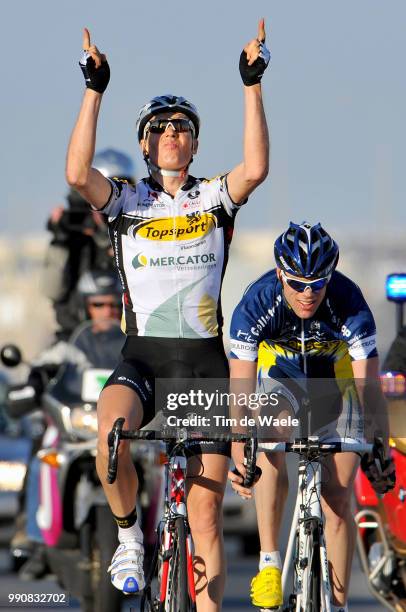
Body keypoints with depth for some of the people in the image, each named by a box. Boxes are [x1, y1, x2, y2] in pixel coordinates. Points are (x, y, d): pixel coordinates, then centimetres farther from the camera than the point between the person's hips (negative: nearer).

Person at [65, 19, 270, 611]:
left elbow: (255, 169, -15)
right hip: (142, 358, -1)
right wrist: (95, 89, -19)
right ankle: (129, 535, -8)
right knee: (111, 434, -34)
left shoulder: (215, 199, 7)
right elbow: (78, 173, -16)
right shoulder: (126, 201, 5)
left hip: (205, 362, 1)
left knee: (206, 512, 0)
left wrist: (252, 84, -18)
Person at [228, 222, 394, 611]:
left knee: (338, 497, -6)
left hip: (336, 375, 0)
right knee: (272, 437, -32)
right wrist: (239, 459, -46)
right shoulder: (257, 303, -32)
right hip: (281, 371, 0)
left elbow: (369, 385, -35)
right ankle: (269, 562, -27)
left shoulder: (349, 303, -33)